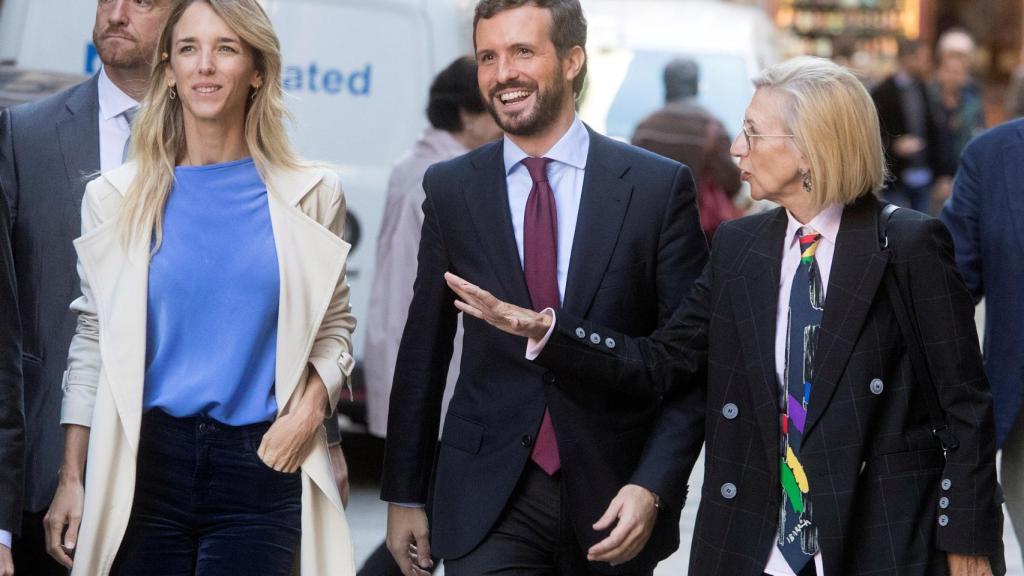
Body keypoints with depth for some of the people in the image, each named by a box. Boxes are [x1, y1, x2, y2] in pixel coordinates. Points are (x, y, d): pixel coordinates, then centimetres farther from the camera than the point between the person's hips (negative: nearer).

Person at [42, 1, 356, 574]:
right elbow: (94, 341, 8)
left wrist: (311, 403, -7)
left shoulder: (310, 195, 5)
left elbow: (334, 324, 12)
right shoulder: (117, 198, 5)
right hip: (143, 462, 0)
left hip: (261, 462, 0)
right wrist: (72, 479, 3)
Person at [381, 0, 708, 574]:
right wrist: (404, 495, 9)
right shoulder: (451, 189, 4)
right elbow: (423, 352, 8)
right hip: (489, 504, 1)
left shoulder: (659, 187, -3)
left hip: (613, 499, -1)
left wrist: (653, 486, -14)